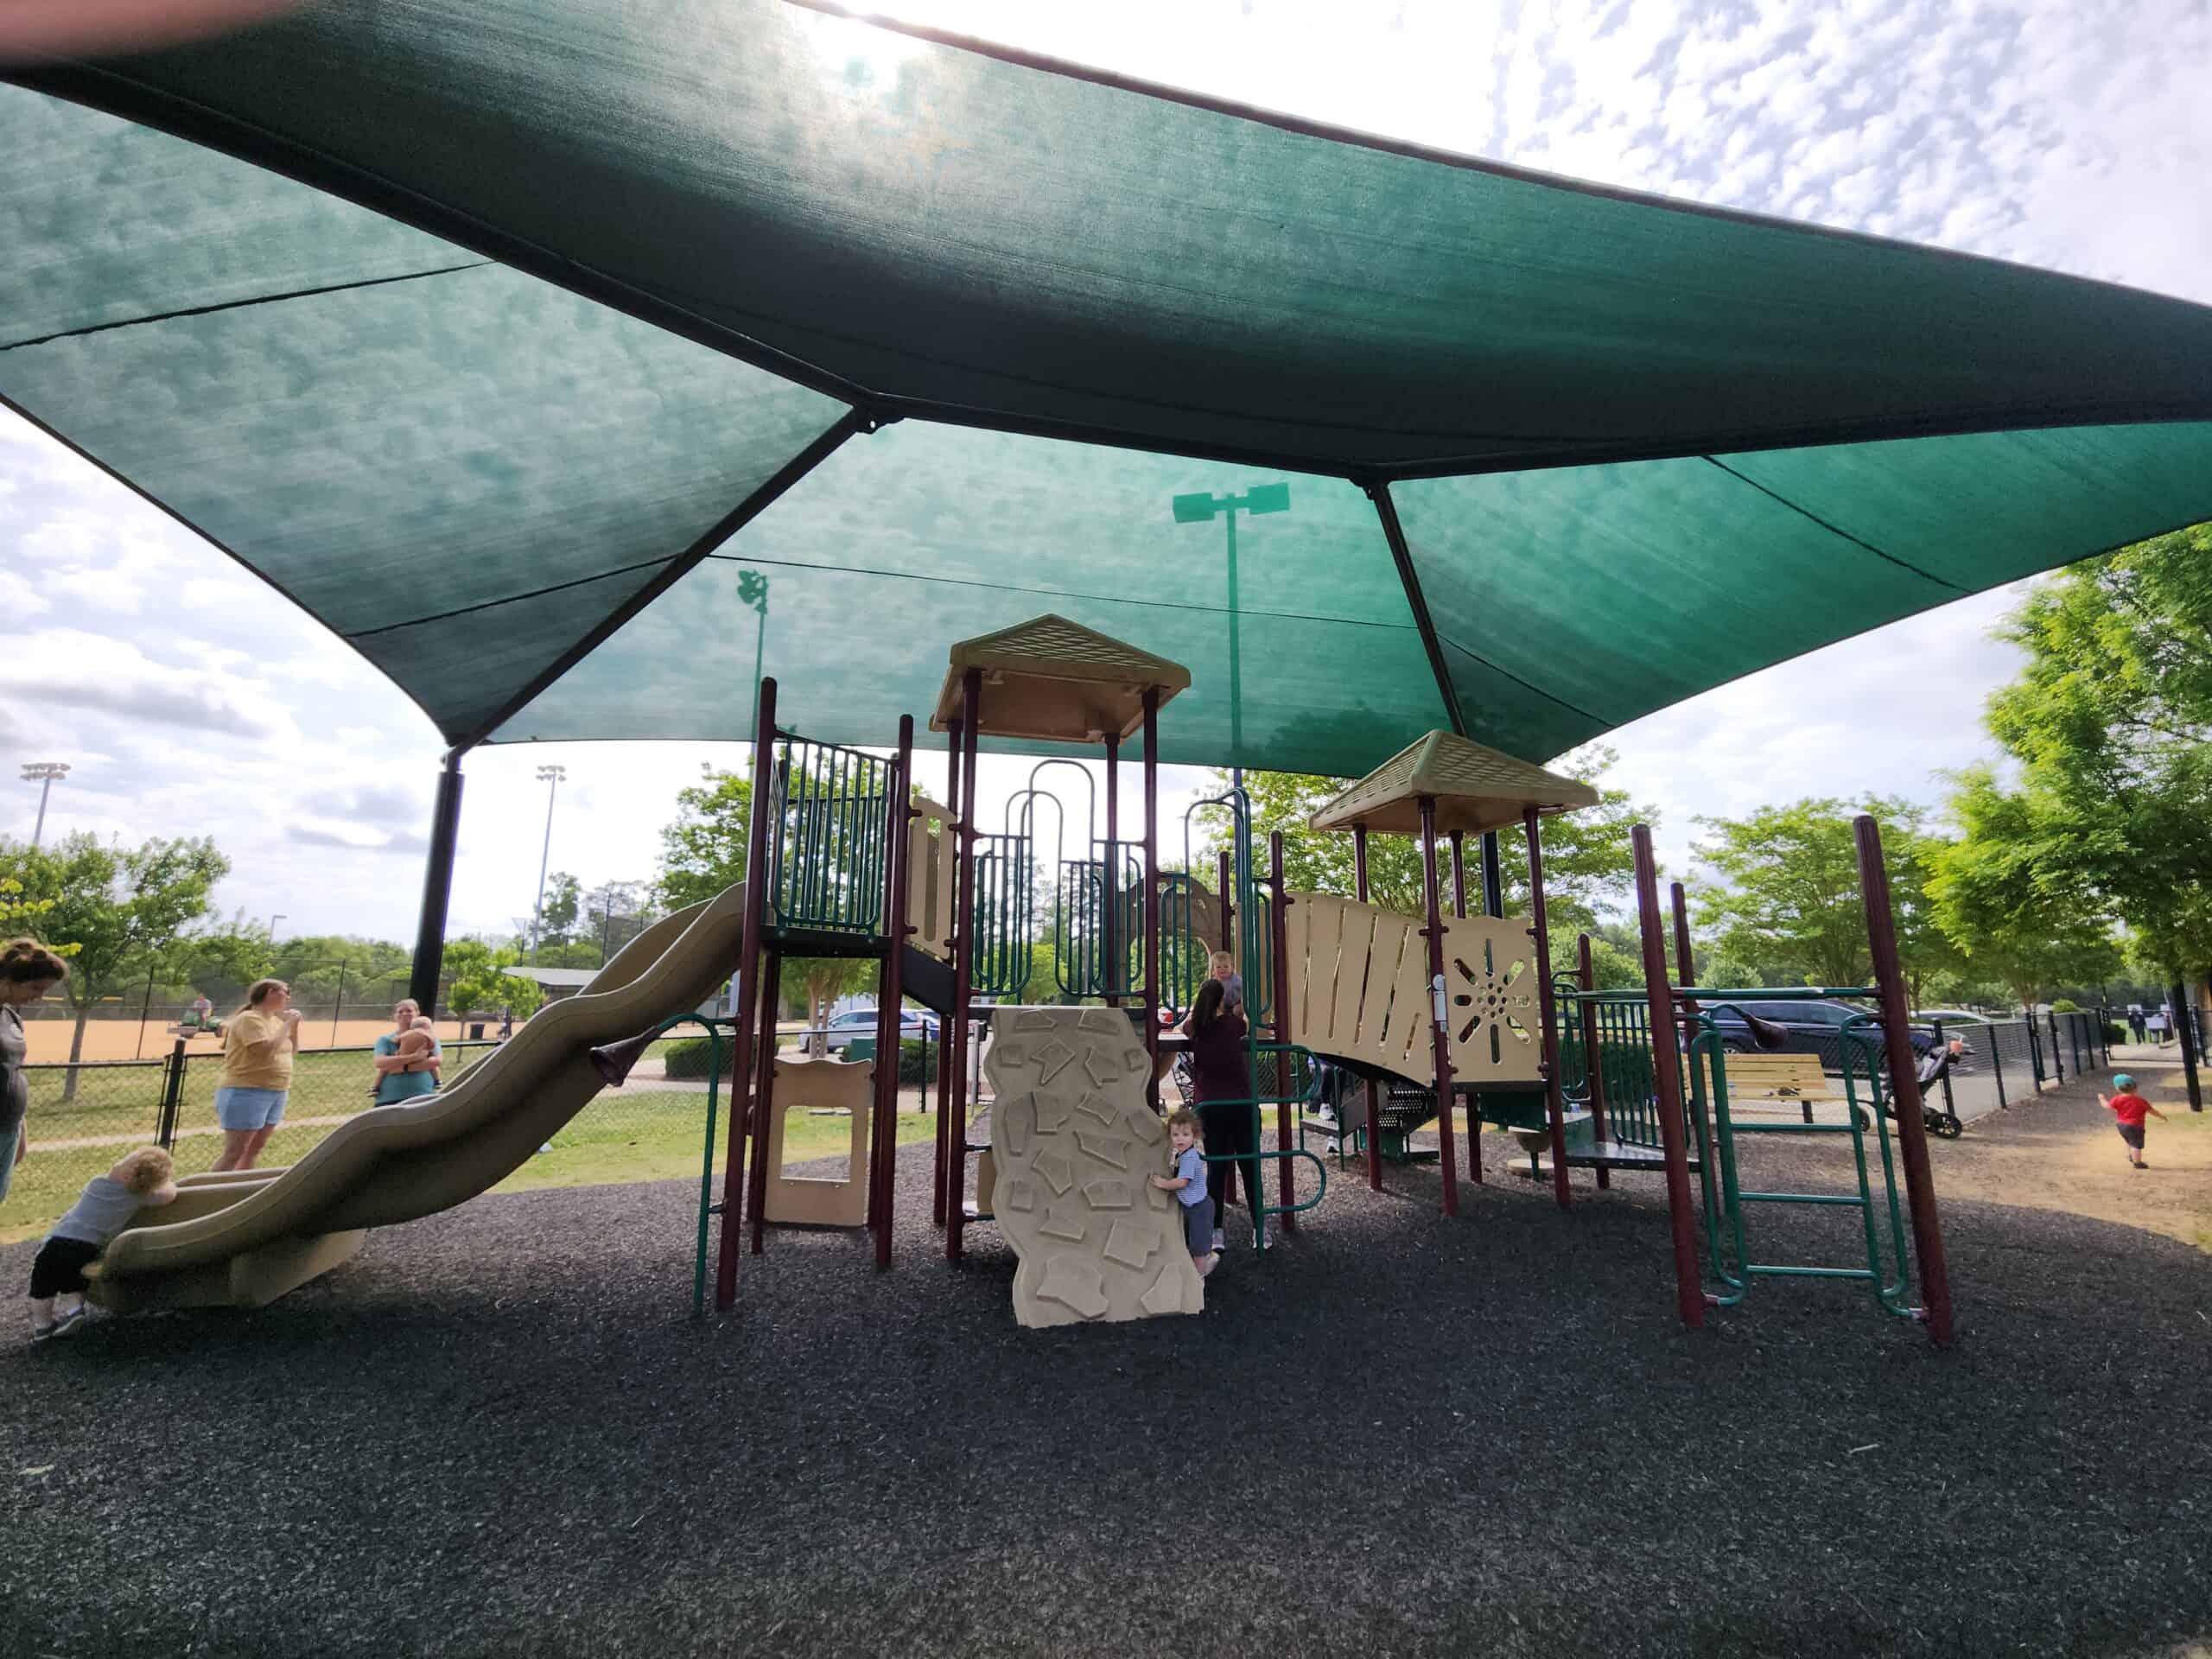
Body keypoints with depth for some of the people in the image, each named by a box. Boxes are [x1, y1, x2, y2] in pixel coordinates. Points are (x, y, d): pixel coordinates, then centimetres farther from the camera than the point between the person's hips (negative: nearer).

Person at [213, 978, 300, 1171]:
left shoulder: (275, 1020, 11)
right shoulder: (249, 1019, -14)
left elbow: (292, 1051, 18)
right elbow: (267, 1050, -26)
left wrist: (294, 1025, 5)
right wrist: (287, 1024, -17)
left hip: (275, 1094, 9)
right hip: (245, 1093, -9)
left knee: (254, 1150, 13)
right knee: (234, 1154, -8)